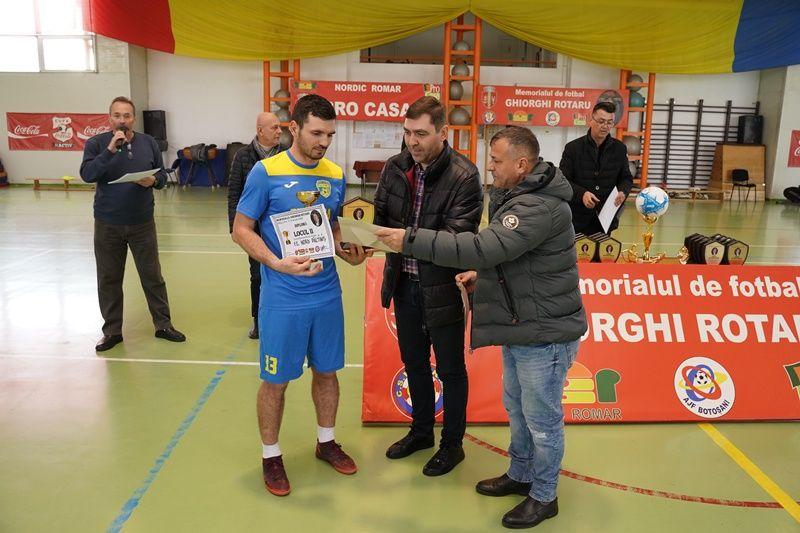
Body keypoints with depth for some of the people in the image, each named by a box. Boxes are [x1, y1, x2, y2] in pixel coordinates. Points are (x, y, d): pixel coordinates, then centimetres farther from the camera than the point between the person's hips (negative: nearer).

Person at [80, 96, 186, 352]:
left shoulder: (148, 143, 4)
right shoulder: (96, 144, -2)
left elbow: (162, 175, 8)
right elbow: (87, 175, -15)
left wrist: (153, 180, -15)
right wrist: (110, 150, -22)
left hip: (142, 223, 1)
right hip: (107, 225, -1)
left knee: (152, 276, 7)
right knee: (109, 279, 8)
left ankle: (163, 325, 19)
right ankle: (112, 331, 21)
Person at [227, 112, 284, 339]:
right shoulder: (244, 156, -1)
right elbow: (233, 192, 1)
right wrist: (235, 225, -5)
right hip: (255, 226, -1)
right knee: (257, 275, 7)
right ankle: (258, 320, 22)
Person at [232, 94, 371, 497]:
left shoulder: (336, 175, 4)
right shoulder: (266, 172, -10)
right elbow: (241, 230, -8)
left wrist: (347, 252, -5)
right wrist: (277, 263, -23)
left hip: (327, 294, 5)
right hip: (283, 298, -4)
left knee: (326, 371, 17)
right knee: (275, 380, 8)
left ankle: (326, 442, 38)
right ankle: (270, 455, 28)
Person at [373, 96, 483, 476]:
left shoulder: (464, 176, -17)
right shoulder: (395, 167, -1)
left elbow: (457, 236, -23)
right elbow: (381, 214, 6)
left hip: (443, 287, -5)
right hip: (404, 283, 6)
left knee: (450, 368, 11)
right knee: (414, 362, 21)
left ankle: (452, 444, 31)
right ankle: (421, 431, 43)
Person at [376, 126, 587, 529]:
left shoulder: (541, 207, -26)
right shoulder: (518, 196, 9)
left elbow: (484, 246, -34)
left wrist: (411, 240, -31)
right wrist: (483, 274, 2)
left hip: (545, 333, -10)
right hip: (519, 328, 10)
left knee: (541, 419, 7)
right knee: (516, 407, 22)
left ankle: (543, 496, 26)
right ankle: (520, 475, 42)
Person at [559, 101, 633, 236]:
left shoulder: (619, 148, 7)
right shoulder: (573, 147, -2)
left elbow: (626, 178, 14)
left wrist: (623, 192, -9)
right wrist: (581, 194, -21)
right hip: (577, 219, -2)